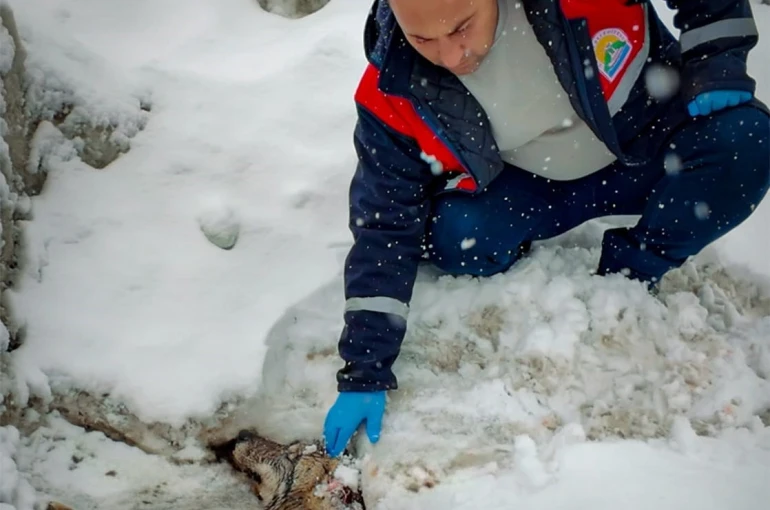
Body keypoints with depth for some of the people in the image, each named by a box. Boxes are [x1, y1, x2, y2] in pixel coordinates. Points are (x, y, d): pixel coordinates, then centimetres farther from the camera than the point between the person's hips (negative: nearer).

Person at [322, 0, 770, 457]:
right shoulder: (395, 95, -25)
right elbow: (385, 228, -18)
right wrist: (364, 377, -19)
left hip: (654, 146, 1)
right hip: (530, 187, 0)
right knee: (453, 239, -29)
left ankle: (628, 280, -8)